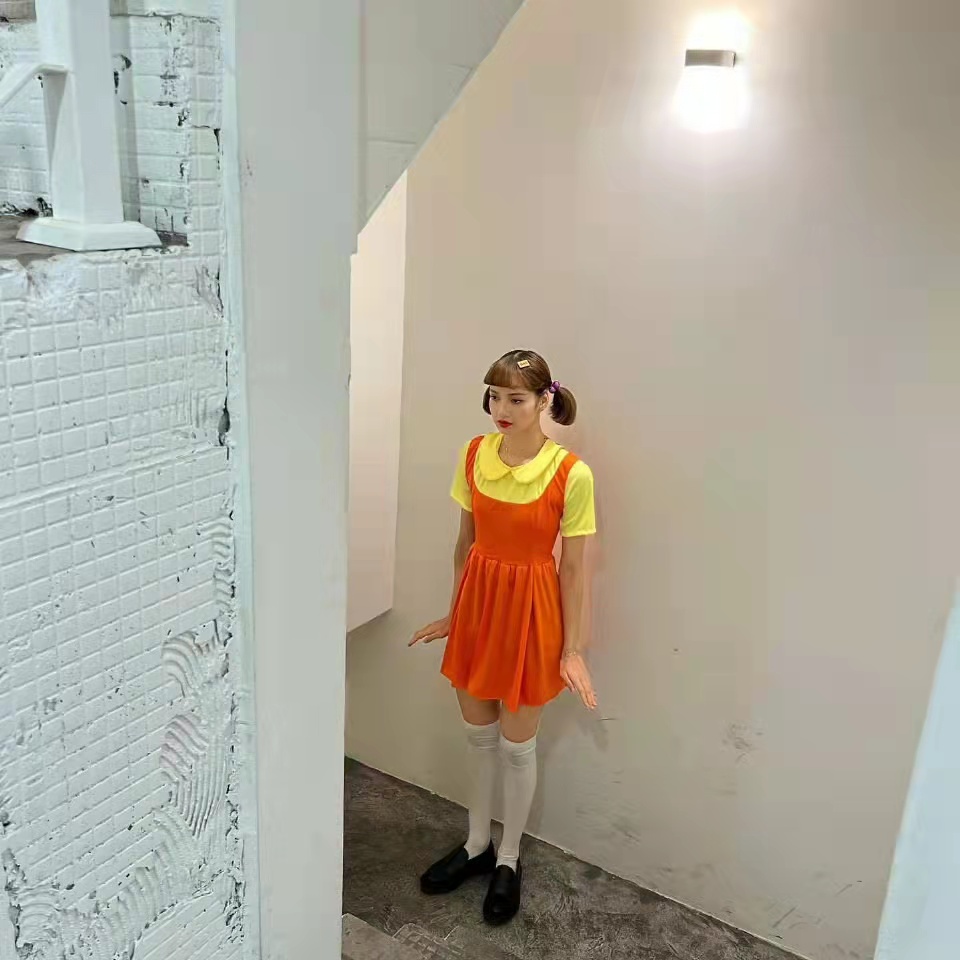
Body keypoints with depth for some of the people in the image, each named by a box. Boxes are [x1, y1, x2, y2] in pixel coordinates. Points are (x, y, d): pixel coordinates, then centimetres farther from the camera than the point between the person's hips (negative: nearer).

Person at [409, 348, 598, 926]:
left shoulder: (571, 474, -17)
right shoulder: (474, 455, -3)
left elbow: (575, 567, -12)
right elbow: (466, 542, 6)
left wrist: (574, 649, -9)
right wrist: (454, 613, 12)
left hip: (531, 608, -4)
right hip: (479, 599, 5)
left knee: (517, 744, 12)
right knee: (478, 734, 19)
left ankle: (509, 861, 34)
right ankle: (477, 845, 40)